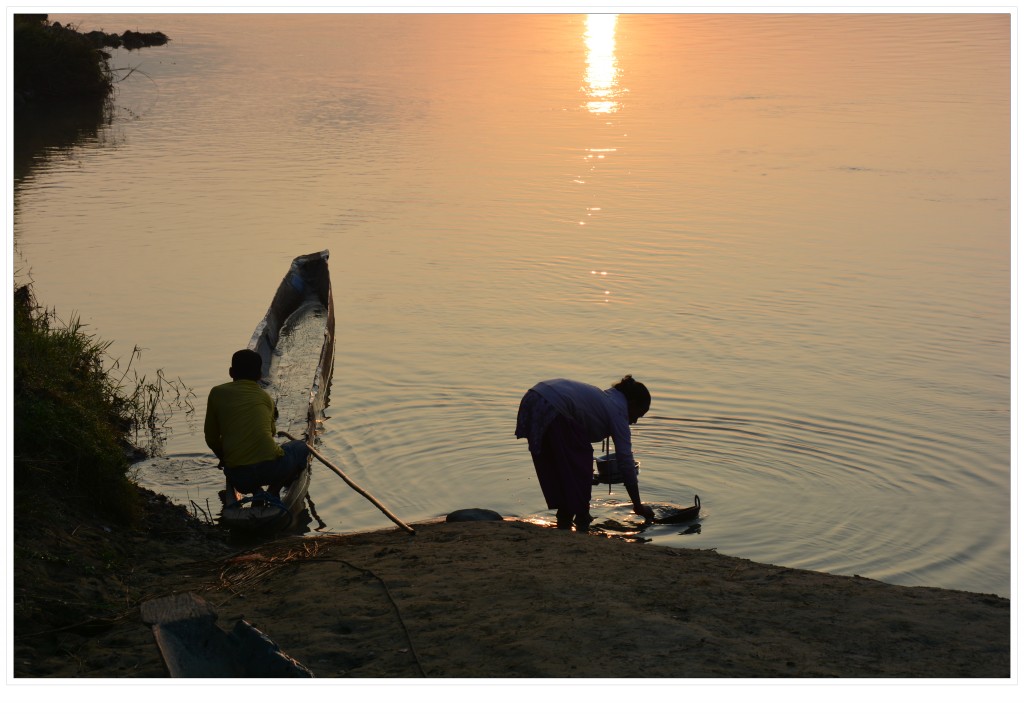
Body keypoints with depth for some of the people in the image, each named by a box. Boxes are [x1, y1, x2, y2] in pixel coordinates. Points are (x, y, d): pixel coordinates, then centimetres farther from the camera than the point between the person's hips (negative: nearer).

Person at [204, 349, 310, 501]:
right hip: (271, 469, -1)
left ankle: (256, 493, 7)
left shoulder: (217, 393, 11)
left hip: (239, 479, 1)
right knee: (301, 447, 30)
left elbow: (211, 439, 15)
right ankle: (273, 492, 8)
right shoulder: (265, 397, 14)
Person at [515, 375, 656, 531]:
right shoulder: (617, 410, 6)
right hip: (551, 411, -9)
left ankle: (564, 520, 26)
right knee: (582, 459, 8)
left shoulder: (602, 396, 30)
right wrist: (638, 505, 10)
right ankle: (581, 523, 12)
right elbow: (625, 461, 4)